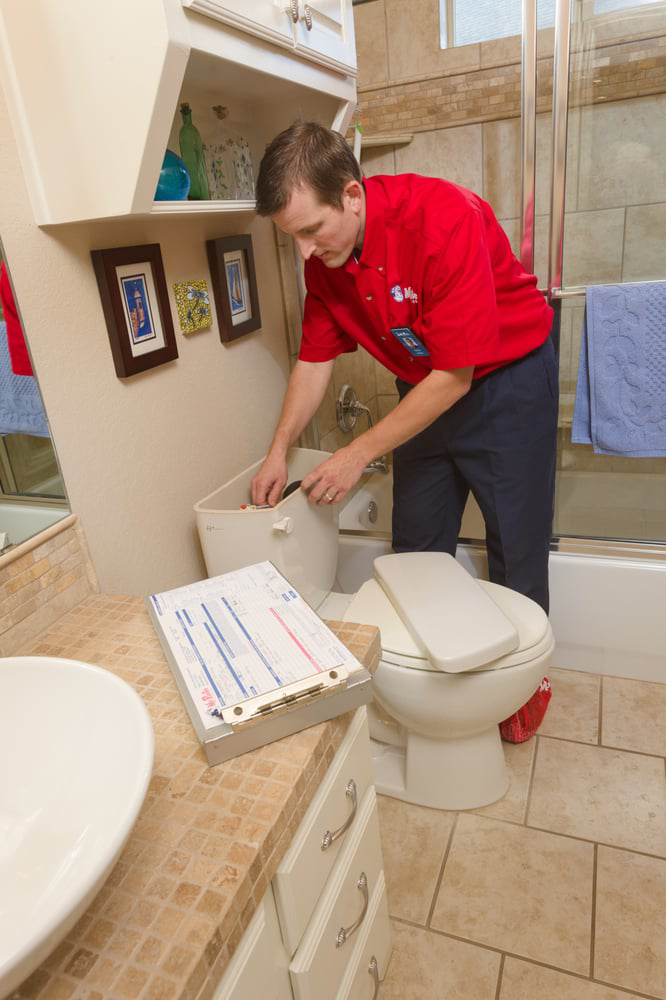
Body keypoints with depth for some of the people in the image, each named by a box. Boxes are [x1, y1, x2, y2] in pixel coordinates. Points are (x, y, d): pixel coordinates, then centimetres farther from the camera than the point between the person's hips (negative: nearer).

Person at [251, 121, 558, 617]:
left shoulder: (446, 219, -29)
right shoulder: (324, 254, -9)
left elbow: (453, 377, -28)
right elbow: (316, 357, 1)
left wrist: (357, 455, -23)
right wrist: (278, 451, -5)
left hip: (508, 378, -5)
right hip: (423, 388, 6)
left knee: (517, 557, 1)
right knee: (416, 551, 11)